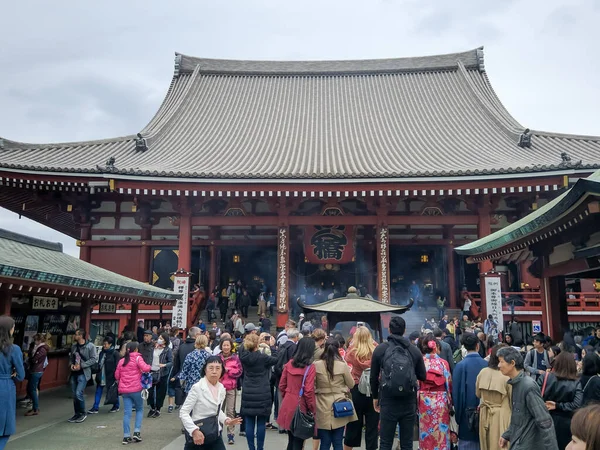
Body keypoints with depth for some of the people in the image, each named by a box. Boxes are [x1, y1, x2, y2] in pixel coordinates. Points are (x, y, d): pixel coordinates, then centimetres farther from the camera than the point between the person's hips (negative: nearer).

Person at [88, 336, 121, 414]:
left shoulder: (115, 353, -12)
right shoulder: (102, 352, 9)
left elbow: (117, 366, -14)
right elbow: (99, 364, 17)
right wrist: (97, 374, 14)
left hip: (110, 376, -6)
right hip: (101, 376, 6)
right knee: (98, 391, 5)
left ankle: (116, 407, 23)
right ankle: (95, 408, 11)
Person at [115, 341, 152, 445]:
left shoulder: (121, 360, 11)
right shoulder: (137, 358, -4)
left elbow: (117, 376, 13)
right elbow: (145, 368, -18)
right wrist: (149, 366, 3)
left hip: (124, 390, 4)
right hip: (136, 389, -4)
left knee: (127, 413, 6)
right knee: (139, 410, 13)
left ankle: (126, 436, 4)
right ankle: (137, 432, 2)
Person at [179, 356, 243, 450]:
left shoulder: (222, 388, 2)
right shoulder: (197, 388, -16)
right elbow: (183, 412, -15)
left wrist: (226, 420, 0)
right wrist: (194, 430, -26)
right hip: (199, 436, -5)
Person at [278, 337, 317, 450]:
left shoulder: (289, 364, 1)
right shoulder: (310, 367, -14)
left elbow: (282, 386, 6)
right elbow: (308, 391, -16)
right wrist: (313, 410, -6)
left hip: (288, 405, 5)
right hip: (301, 406, -5)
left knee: (291, 440, 18)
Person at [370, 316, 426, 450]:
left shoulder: (380, 349, -4)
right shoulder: (414, 350, -2)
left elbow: (373, 377, 2)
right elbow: (423, 376, 4)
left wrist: (375, 397, 16)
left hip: (388, 401, -1)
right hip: (409, 402, 1)